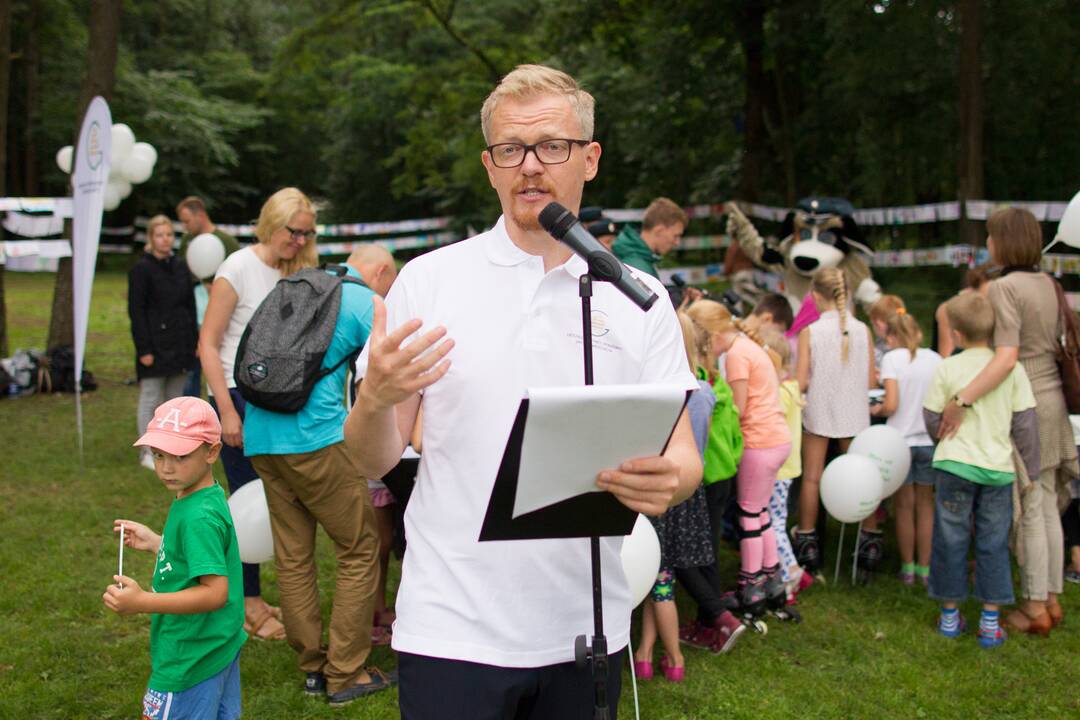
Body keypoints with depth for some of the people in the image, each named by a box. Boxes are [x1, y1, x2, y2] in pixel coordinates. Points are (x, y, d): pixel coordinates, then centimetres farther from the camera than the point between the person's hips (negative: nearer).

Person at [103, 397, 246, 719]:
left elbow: (215, 592, -29)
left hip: (190, 664, -9)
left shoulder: (199, 517, -26)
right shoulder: (210, 498, 2)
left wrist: (143, 602, -29)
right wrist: (155, 543, 9)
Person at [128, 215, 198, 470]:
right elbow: (136, 311, -10)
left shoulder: (180, 266, 10)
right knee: (150, 400, 1)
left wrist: (194, 340, 8)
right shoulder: (141, 269, -7)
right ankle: (148, 452, 9)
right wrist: (144, 349, -15)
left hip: (179, 344, 6)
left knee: (175, 399, 11)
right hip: (155, 345, -6)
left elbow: (190, 305, 15)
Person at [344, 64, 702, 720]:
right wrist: (375, 400, -23)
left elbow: (686, 457, 0)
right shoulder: (427, 281, -1)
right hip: (451, 633, -2)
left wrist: (668, 480, -23)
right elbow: (374, 462, 0)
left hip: (588, 633, 2)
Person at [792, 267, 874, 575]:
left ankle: (806, 541, 16)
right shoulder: (862, 330, -4)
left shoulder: (809, 332, -12)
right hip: (854, 412, 2)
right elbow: (870, 380, 0)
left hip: (818, 411, -2)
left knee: (812, 477, 9)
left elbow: (800, 383, -13)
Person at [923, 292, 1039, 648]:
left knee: (951, 540, 10)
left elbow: (933, 420, 0)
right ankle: (990, 621, 14)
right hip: (999, 468, 1)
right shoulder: (1012, 368, -3)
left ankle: (950, 615, 20)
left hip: (955, 464, -1)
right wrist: (1032, 467, 10)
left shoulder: (948, 368, -6)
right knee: (993, 545, 10)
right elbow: (1026, 422, 0)